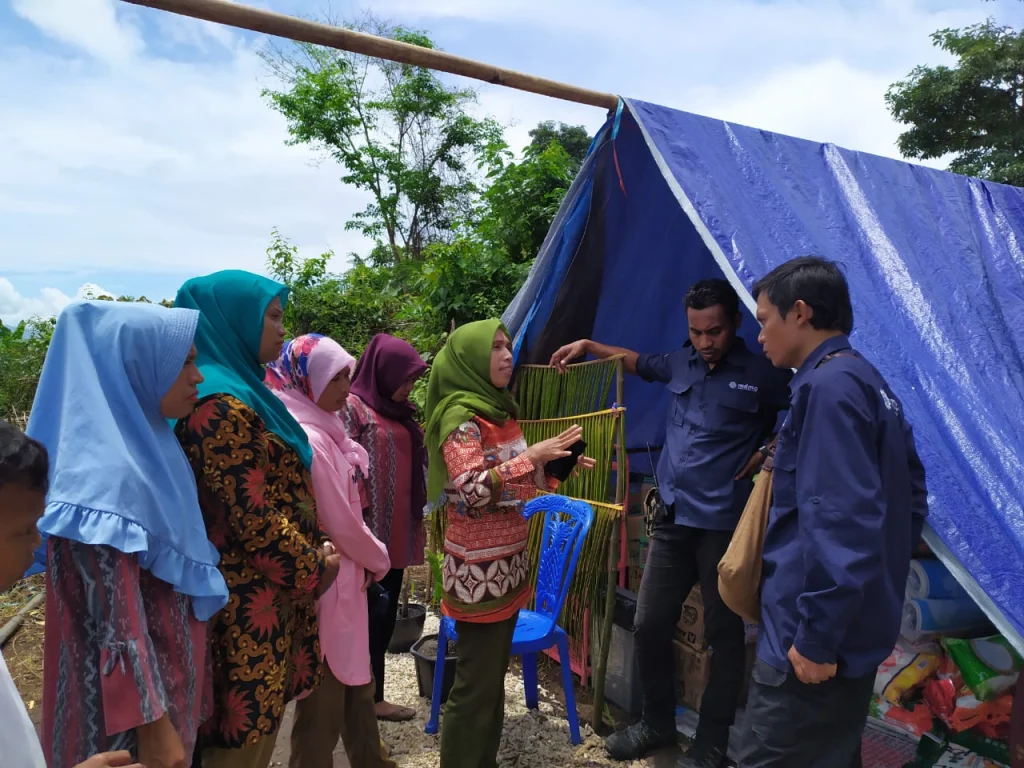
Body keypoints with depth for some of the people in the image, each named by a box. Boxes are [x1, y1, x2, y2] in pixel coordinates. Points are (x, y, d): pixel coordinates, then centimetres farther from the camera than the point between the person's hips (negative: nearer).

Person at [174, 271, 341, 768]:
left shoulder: (238, 392, 11)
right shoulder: (221, 406, -21)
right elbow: (255, 522, -23)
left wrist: (311, 554, 11)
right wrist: (314, 569, -9)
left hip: (265, 593, 9)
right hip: (249, 601, -9)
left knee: (254, 725, 21)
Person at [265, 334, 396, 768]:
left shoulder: (321, 430, 6)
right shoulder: (309, 440, -23)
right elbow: (340, 524, -20)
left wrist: (368, 559, 7)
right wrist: (378, 560, -3)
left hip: (342, 577, 9)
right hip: (327, 584, -9)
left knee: (356, 683, 23)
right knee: (325, 701, 8)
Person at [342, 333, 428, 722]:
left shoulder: (399, 410, 14)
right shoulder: (352, 407, -10)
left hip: (398, 530, 8)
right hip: (369, 531, -8)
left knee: (386, 614, 14)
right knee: (370, 614, 2)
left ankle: (369, 691, 27)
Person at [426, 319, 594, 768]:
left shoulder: (499, 410, 11)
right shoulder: (461, 416, -15)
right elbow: (470, 491, -25)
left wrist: (556, 467, 7)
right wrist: (532, 456, -25)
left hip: (507, 565, 8)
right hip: (479, 571, -8)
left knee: (494, 677, 18)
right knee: (475, 684, 1)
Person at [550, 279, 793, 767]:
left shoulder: (762, 375, -6)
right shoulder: (680, 363, 9)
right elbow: (638, 362, 28)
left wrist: (767, 454, -13)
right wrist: (588, 346, 23)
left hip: (724, 525, -5)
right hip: (672, 519, 5)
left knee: (723, 634, 7)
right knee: (650, 624, 10)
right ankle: (657, 723, 31)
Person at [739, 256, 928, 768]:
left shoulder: (828, 386, -19)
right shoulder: (872, 385, 12)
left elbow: (840, 520, -26)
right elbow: (909, 501, 17)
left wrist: (816, 635, -21)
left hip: (812, 641, -10)